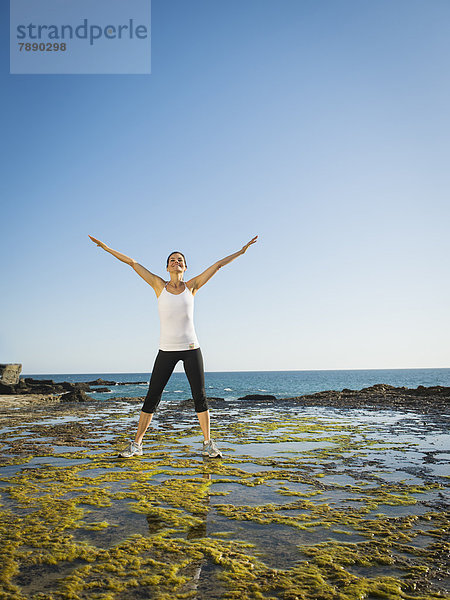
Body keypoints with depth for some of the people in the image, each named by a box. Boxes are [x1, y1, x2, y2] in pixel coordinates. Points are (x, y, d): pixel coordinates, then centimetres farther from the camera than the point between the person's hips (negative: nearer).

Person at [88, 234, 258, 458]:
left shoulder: (191, 286, 4)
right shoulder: (159, 286, 3)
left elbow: (218, 264, 7)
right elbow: (132, 263, 4)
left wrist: (241, 251, 11)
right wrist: (106, 248, 7)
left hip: (191, 349, 0)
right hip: (166, 350, 0)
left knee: (200, 396, 1)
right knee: (152, 397, 1)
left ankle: (208, 443, 15)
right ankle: (136, 444, 14)